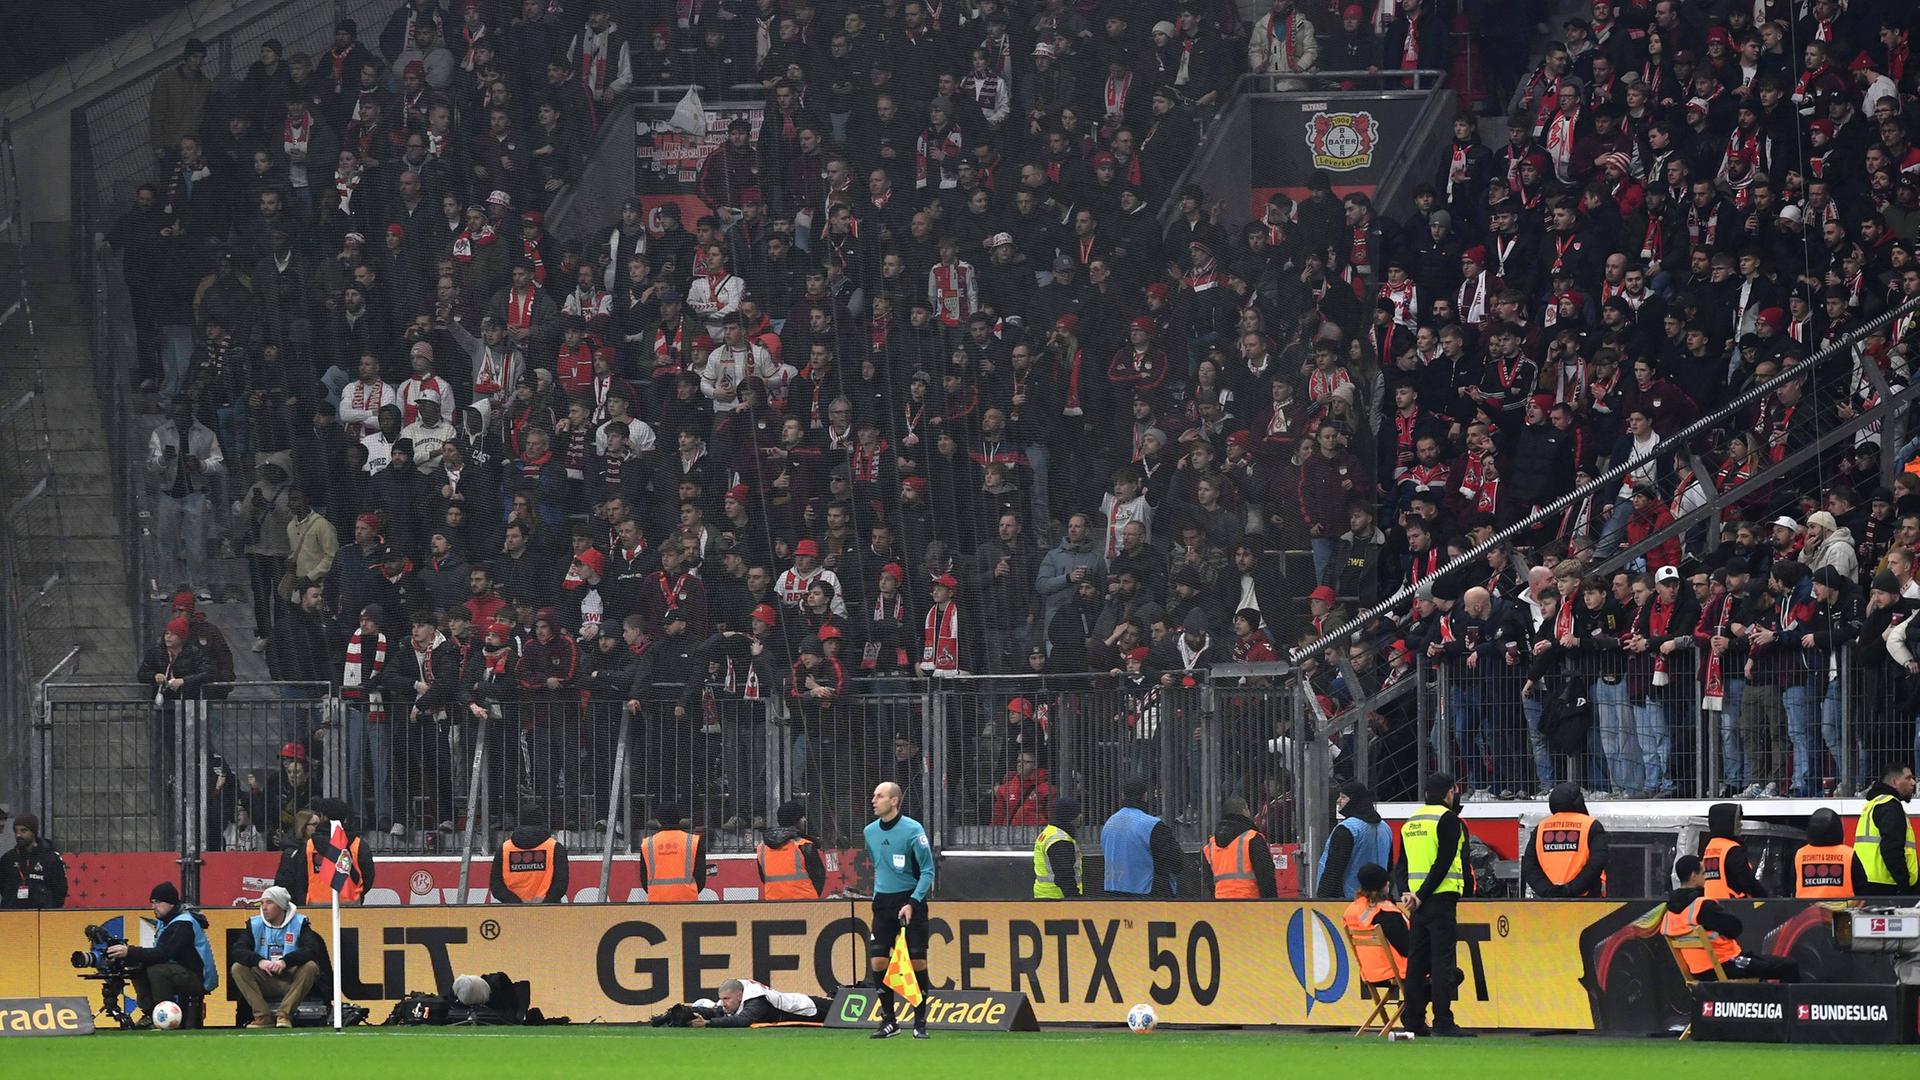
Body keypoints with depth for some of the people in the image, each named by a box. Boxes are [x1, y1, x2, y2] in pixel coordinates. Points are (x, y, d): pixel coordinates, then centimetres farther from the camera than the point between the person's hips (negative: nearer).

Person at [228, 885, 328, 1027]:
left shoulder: (299, 923, -3)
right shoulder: (255, 924, 5)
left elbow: (312, 950, -18)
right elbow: (238, 951, -7)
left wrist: (285, 961, -34)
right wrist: (259, 961, -27)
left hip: (292, 980, -2)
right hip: (264, 981, 2)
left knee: (311, 966, -30)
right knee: (237, 968, -20)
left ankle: (284, 1014, -28)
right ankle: (263, 1016, -23)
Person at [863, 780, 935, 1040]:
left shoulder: (913, 830, -11)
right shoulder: (870, 831, 6)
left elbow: (927, 870, -10)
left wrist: (912, 903, -18)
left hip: (910, 900, -5)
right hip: (883, 902, 5)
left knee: (917, 961, -5)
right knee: (878, 961, -4)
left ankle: (920, 1022, 6)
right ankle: (888, 1021, 6)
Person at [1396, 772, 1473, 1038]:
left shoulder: (1411, 822, 17)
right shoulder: (1448, 819, -6)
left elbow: (1402, 864, 13)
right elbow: (1444, 862, -14)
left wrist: (1406, 892, 0)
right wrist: (1422, 895, -13)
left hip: (1417, 898, 7)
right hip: (1441, 897, -7)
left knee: (1417, 959, 10)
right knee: (1442, 959, -7)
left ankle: (1413, 1020, 9)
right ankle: (1443, 1022, -11)